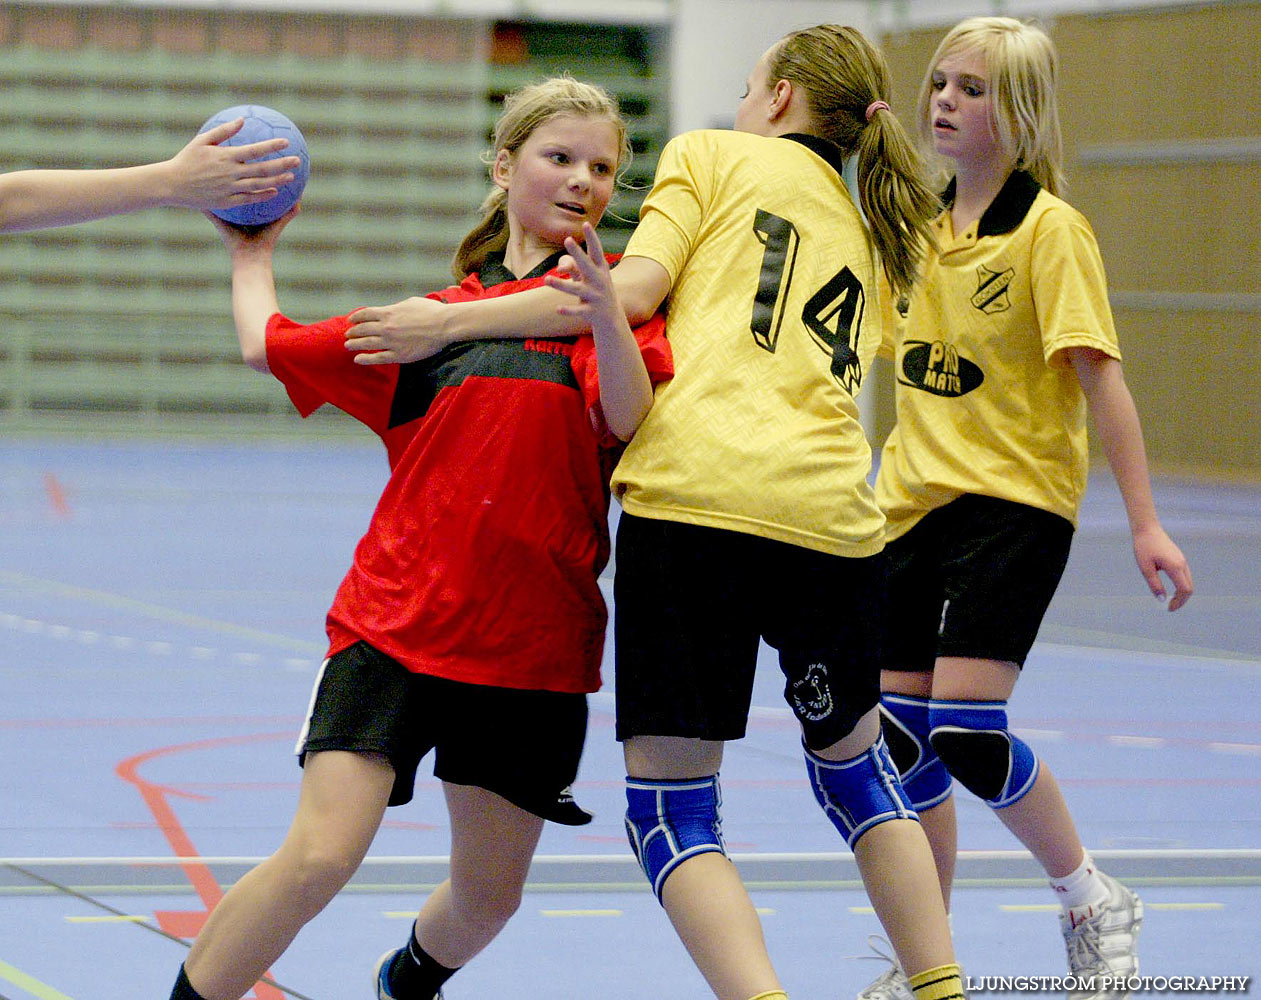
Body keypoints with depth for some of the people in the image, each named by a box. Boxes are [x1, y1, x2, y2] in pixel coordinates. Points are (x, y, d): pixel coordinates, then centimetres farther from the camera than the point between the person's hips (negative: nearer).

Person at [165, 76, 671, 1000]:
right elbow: (269, 345, 21)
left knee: (490, 896, 11)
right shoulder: (437, 313, 11)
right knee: (319, 856, -17)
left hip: (534, 649, 0)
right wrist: (252, 254, 34)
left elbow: (631, 423, -15)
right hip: (396, 623, 0)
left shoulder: (614, 296, 5)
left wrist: (604, 315, -31)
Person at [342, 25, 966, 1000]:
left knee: (670, 800, -1)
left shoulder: (712, 156, 13)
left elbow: (632, 291, -2)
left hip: (696, 494, -5)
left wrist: (450, 323, 2)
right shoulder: (869, 238, 28)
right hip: (833, 513, 5)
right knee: (850, 756, 27)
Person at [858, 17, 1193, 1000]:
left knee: (965, 729, -16)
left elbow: (1099, 376, -14)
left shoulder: (1049, 228, -10)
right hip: (917, 499, 7)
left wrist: (1145, 522, -17)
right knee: (903, 734, 3)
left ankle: (1093, 902, 6)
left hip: (1016, 499, -6)